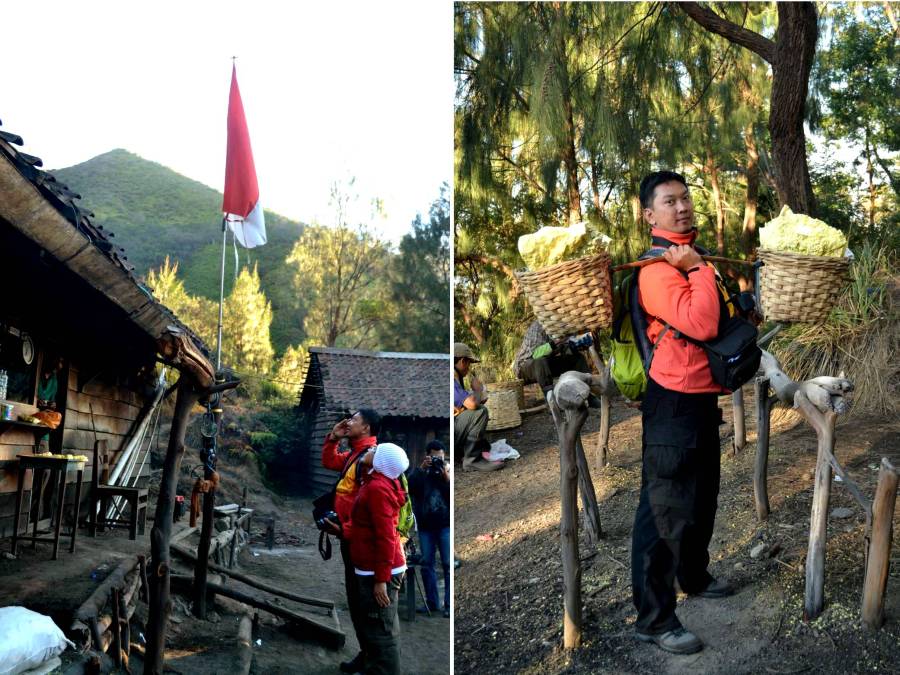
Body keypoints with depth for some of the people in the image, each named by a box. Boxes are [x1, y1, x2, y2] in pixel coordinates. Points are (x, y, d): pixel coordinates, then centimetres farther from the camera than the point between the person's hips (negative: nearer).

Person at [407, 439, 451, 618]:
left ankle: (449, 605, -3)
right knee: (427, 565, 6)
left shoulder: (448, 471, 6)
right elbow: (410, 488, -11)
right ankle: (431, 602, 15)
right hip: (425, 526, 2)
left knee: (448, 565, -5)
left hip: (445, 525, -2)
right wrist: (421, 469, -17)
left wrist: (446, 477, -15)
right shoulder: (419, 472, 8)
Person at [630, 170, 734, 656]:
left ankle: (694, 576, 45)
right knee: (666, 508, -4)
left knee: (702, 495, 24)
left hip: (703, 396, 10)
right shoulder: (657, 269, -18)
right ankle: (653, 619, 5)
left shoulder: (694, 256, 11)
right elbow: (700, 325, -31)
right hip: (673, 401, -10)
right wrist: (699, 268, -22)